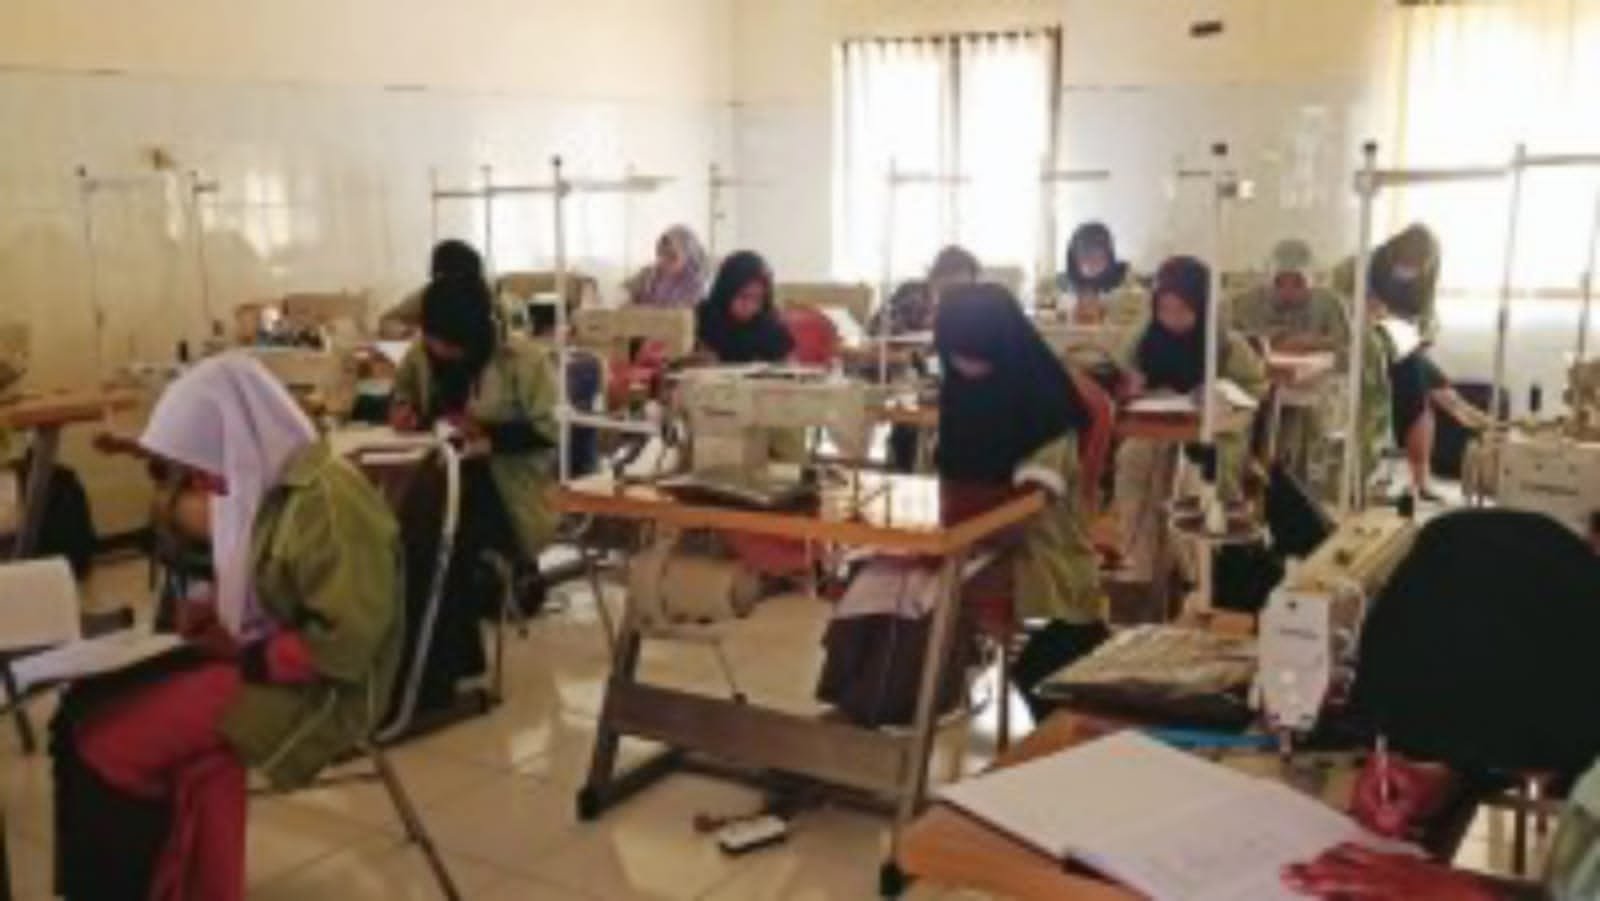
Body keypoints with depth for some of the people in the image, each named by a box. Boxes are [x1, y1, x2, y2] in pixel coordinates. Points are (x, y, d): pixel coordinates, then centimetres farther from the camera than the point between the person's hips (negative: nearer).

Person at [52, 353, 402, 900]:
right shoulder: (265, 484, 8)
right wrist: (216, 608, 4)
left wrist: (244, 656, -15)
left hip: (317, 688, -9)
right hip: (260, 661, 9)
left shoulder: (330, 500, -21)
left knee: (105, 740, -16)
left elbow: (347, 643, -24)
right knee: (89, 708, -9)